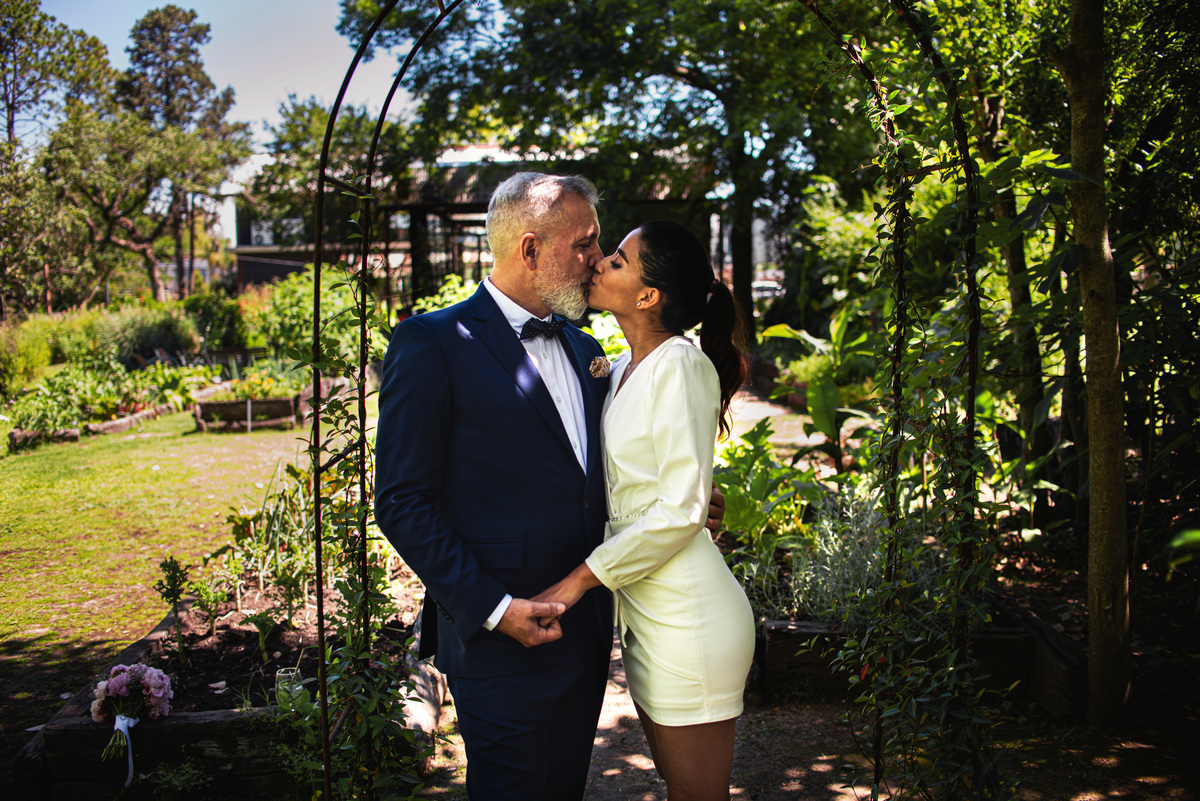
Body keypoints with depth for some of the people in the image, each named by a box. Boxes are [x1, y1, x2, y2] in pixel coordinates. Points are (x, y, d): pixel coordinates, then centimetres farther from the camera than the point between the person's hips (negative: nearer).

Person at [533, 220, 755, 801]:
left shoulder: (681, 366, -16)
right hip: (644, 616, 8)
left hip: (688, 621, -8)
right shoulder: (622, 371, 10)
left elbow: (680, 510, -21)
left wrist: (581, 579, -18)